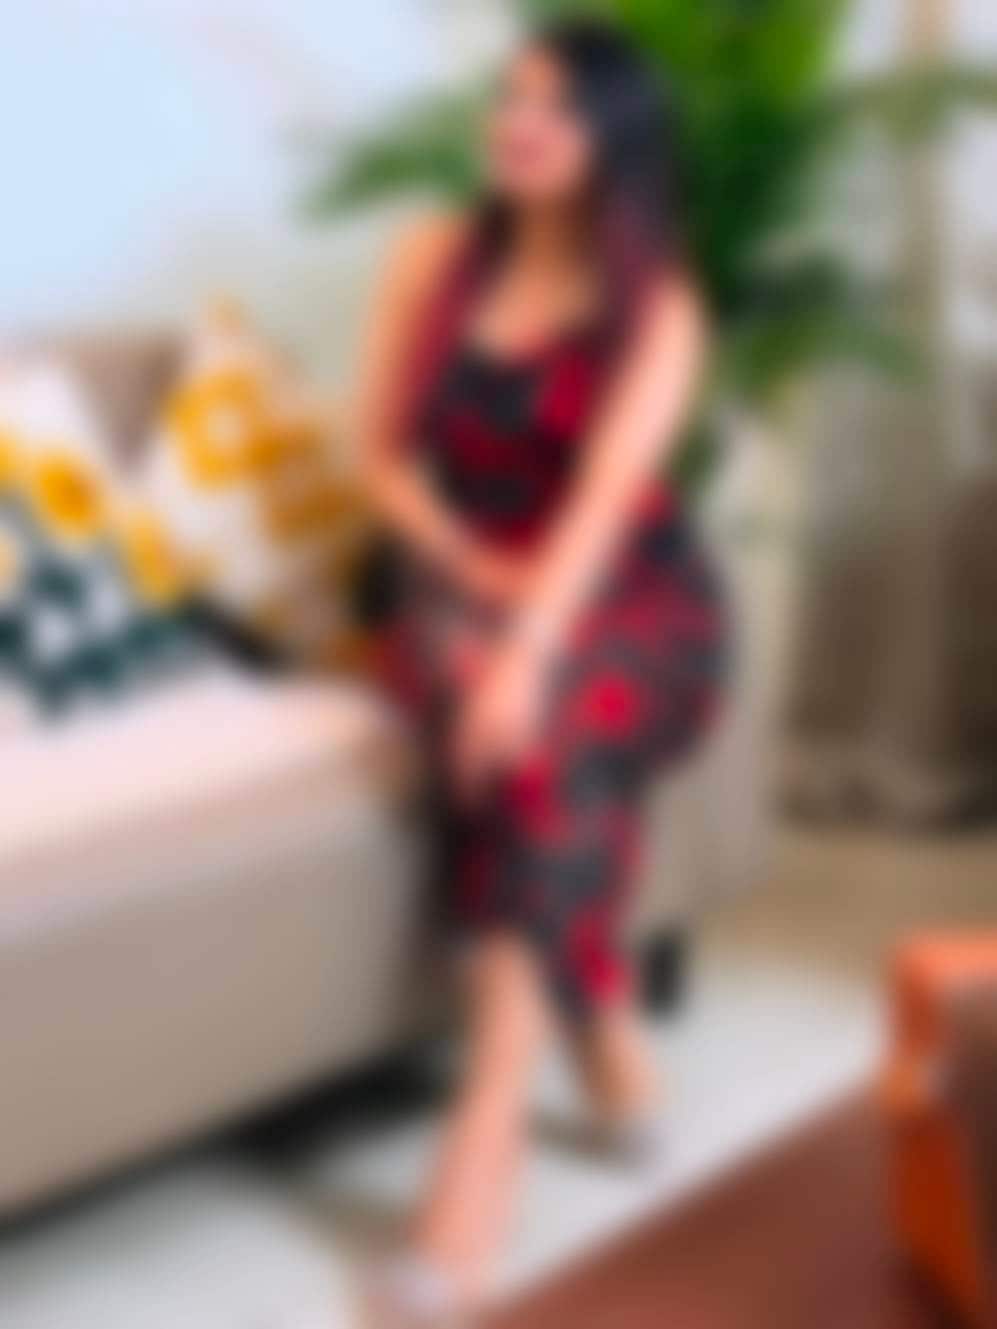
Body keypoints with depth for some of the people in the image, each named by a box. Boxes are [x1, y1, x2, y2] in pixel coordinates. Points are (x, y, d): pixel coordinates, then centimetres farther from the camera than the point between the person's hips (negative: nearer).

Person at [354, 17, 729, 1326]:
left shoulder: (659, 306, -9)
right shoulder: (437, 258, 4)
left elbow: (607, 496, -23)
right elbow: (384, 452, 5)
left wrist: (528, 653, -37)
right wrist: (473, 570, -13)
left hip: (629, 599, -3)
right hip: (465, 579, 3)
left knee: (533, 726, -36)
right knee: (510, 726, -34)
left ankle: (490, 1126, -42)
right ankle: (612, 1043, -28)